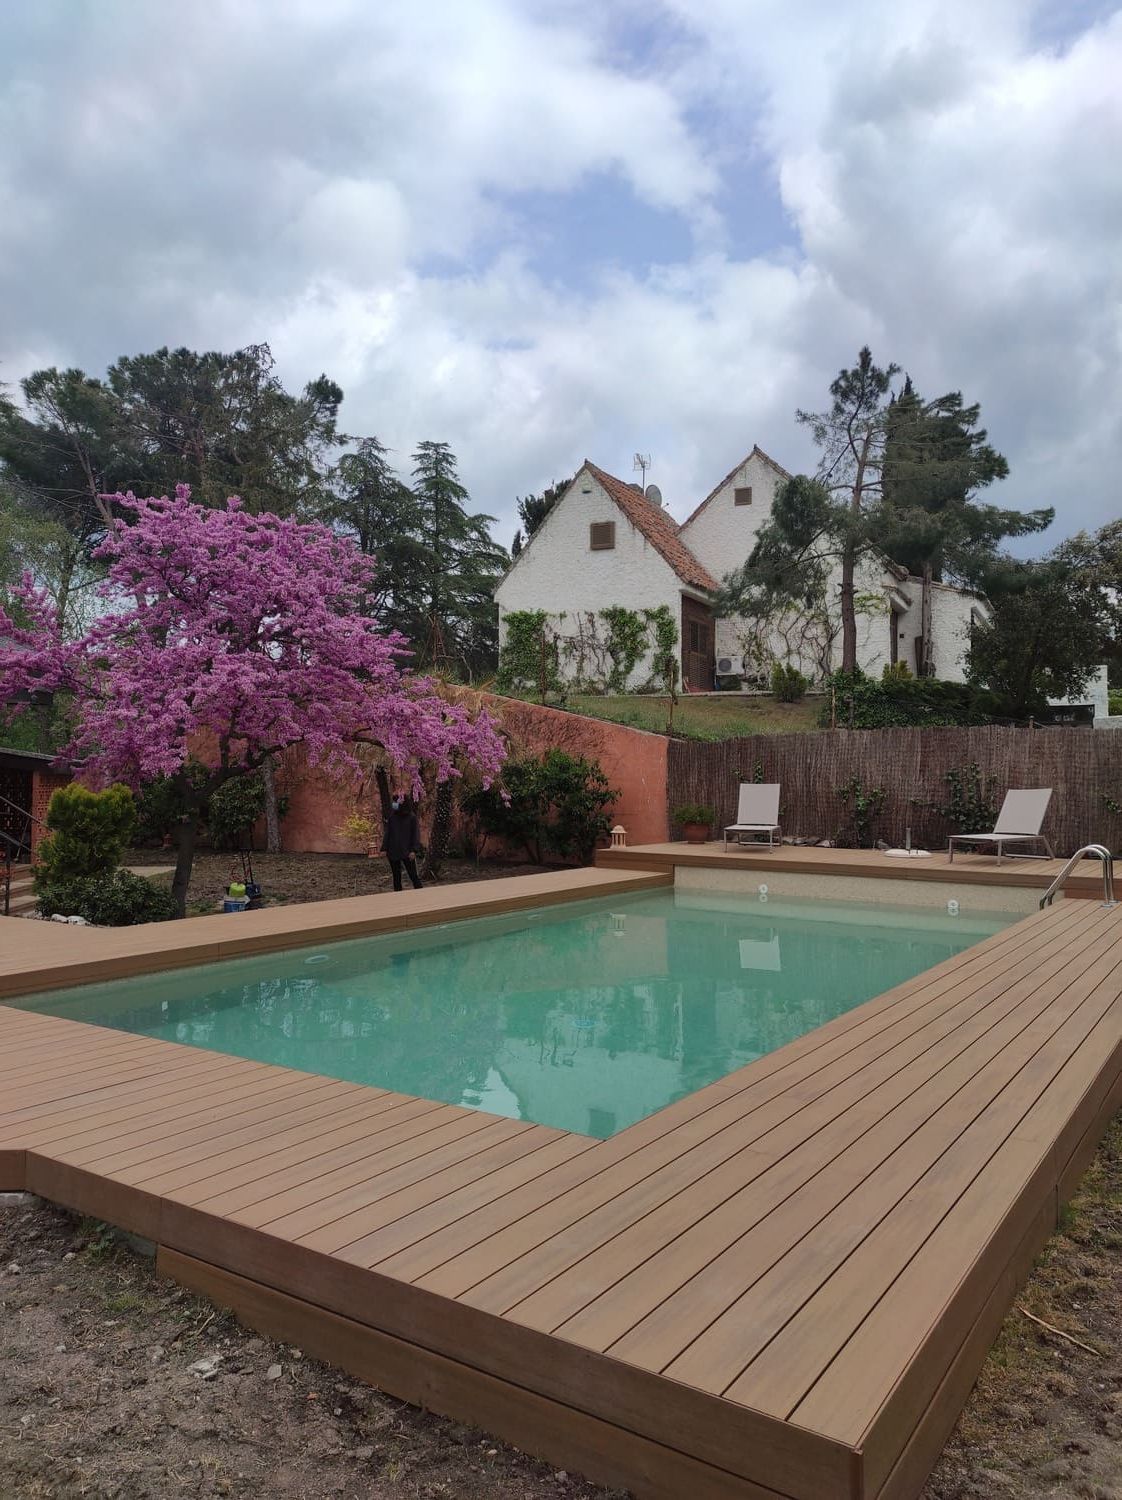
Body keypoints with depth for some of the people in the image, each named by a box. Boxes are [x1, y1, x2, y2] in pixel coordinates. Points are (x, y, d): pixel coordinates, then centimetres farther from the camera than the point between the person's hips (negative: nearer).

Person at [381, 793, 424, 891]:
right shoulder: (391, 817, 5)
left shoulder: (412, 817, -5)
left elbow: (416, 834, -6)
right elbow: (387, 833, 9)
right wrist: (384, 849, 2)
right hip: (393, 852, 4)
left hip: (407, 852, -4)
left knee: (413, 875, -5)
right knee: (396, 876, 10)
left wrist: (414, 850, -15)